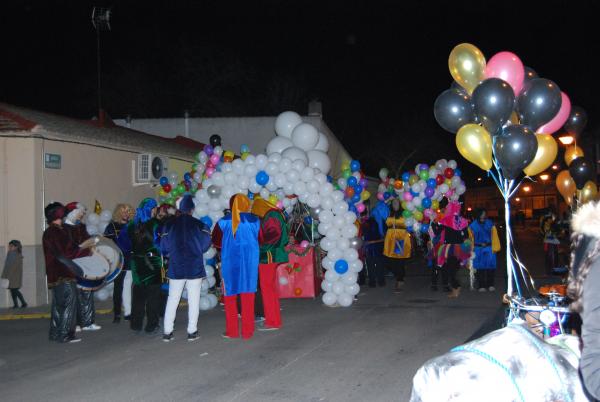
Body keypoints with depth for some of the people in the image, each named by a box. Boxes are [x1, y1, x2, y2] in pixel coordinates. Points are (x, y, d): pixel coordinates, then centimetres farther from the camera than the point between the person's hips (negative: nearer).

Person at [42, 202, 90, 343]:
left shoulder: (49, 232, 15)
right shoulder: (57, 232, -15)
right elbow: (67, 253, -21)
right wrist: (87, 251, -16)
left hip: (56, 275, 10)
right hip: (64, 275, -10)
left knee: (58, 304, 16)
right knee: (69, 303, -6)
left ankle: (55, 333, 23)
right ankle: (65, 334, -5)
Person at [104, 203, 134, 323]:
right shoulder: (112, 227, 2)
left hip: (131, 262, 3)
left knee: (128, 287, 5)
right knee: (118, 288, 2)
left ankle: (128, 312, 12)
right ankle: (117, 314, 9)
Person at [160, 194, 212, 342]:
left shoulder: (170, 225, -1)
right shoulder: (199, 225, -5)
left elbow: (164, 248, 1)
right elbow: (205, 245, -1)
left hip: (176, 268, 2)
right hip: (195, 268, -2)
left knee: (172, 300, 9)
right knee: (193, 300, 6)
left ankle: (167, 332, 9)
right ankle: (192, 331, 7)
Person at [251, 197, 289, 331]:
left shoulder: (271, 216, -11)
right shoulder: (273, 215, 17)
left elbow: (273, 234, -24)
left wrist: (262, 246, -14)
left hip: (268, 257, -10)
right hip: (269, 257, 10)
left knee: (267, 289, -4)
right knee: (270, 289, 16)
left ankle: (272, 322, 1)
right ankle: (273, 319, 24)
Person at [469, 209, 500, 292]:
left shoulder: (490, 224, 5)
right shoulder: (473, 225, 5)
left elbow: (494, 236, 5)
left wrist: (495, 247, -1)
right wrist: (471, 249, 5)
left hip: (489, 248, 0)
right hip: (478, 249, 0)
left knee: (490, 266, -1)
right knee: (480, 268, -1)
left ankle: (490, 285, 10)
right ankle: (481, 286, 6)